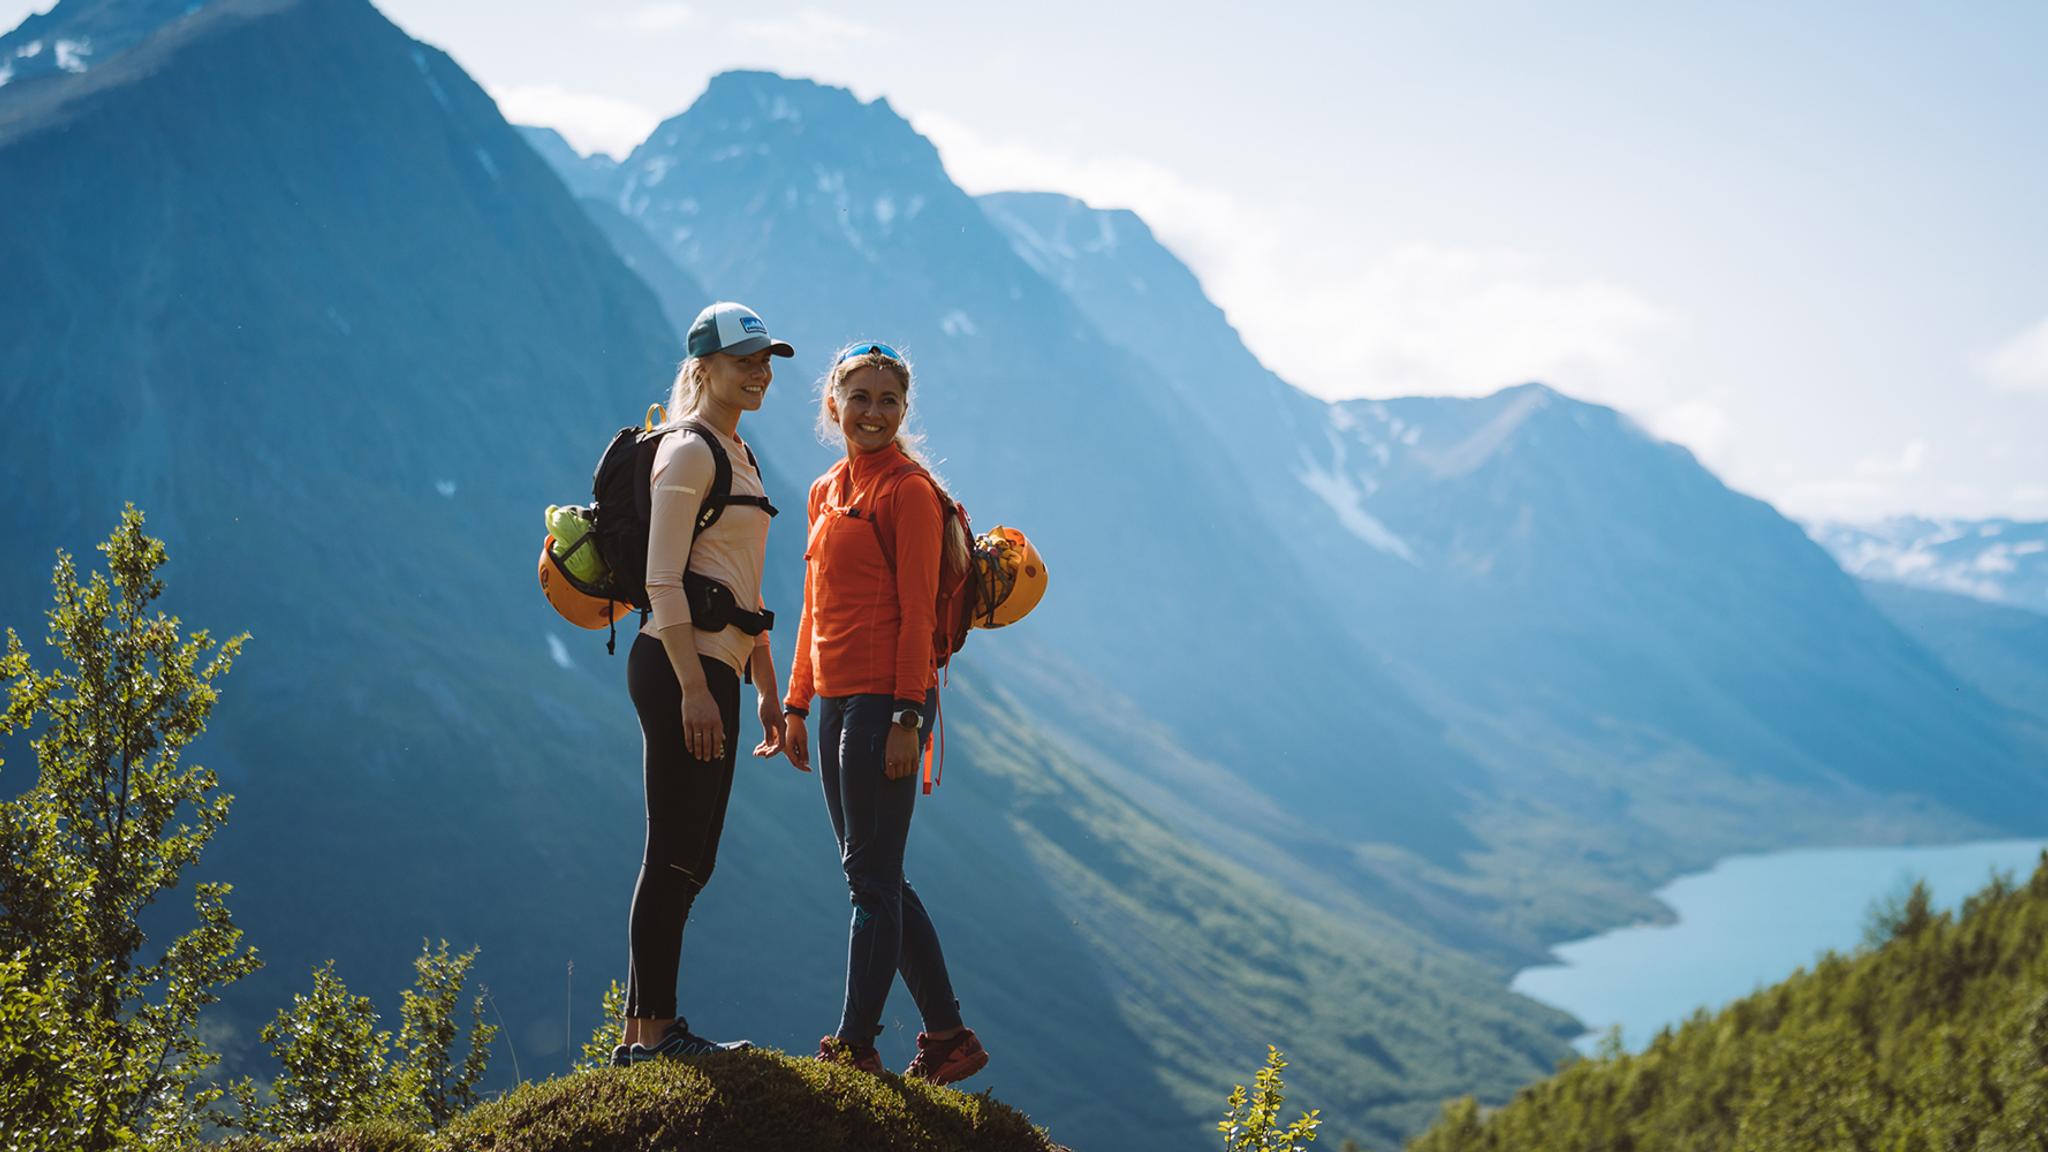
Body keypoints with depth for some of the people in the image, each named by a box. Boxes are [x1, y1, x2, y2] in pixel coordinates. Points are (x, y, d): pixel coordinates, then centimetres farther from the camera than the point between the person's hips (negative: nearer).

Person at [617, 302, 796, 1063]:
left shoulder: (738, 454, 20)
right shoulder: (688, 451, -9)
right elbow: (662, 579, -16)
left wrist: (766, 686, 21)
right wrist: (693, 688, -22)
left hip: (714, 669, 10)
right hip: (681, 666, -10)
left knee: (688, 858, 11)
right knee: (677, 855, -7)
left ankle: (640, 1031, 16)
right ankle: (654, 1029, -1)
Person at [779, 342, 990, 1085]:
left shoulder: (908, 490, -8)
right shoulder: (826, 492, 16)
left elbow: (917, 610, -13)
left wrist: (907, 717, -18)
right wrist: (796, 703, 18)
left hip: (884, 699, -9)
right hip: (836, 702, 9)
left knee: (871, 875, -4)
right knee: (875, 877, 12)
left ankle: (855, 1046, 3)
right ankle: (949, 1037, 20)